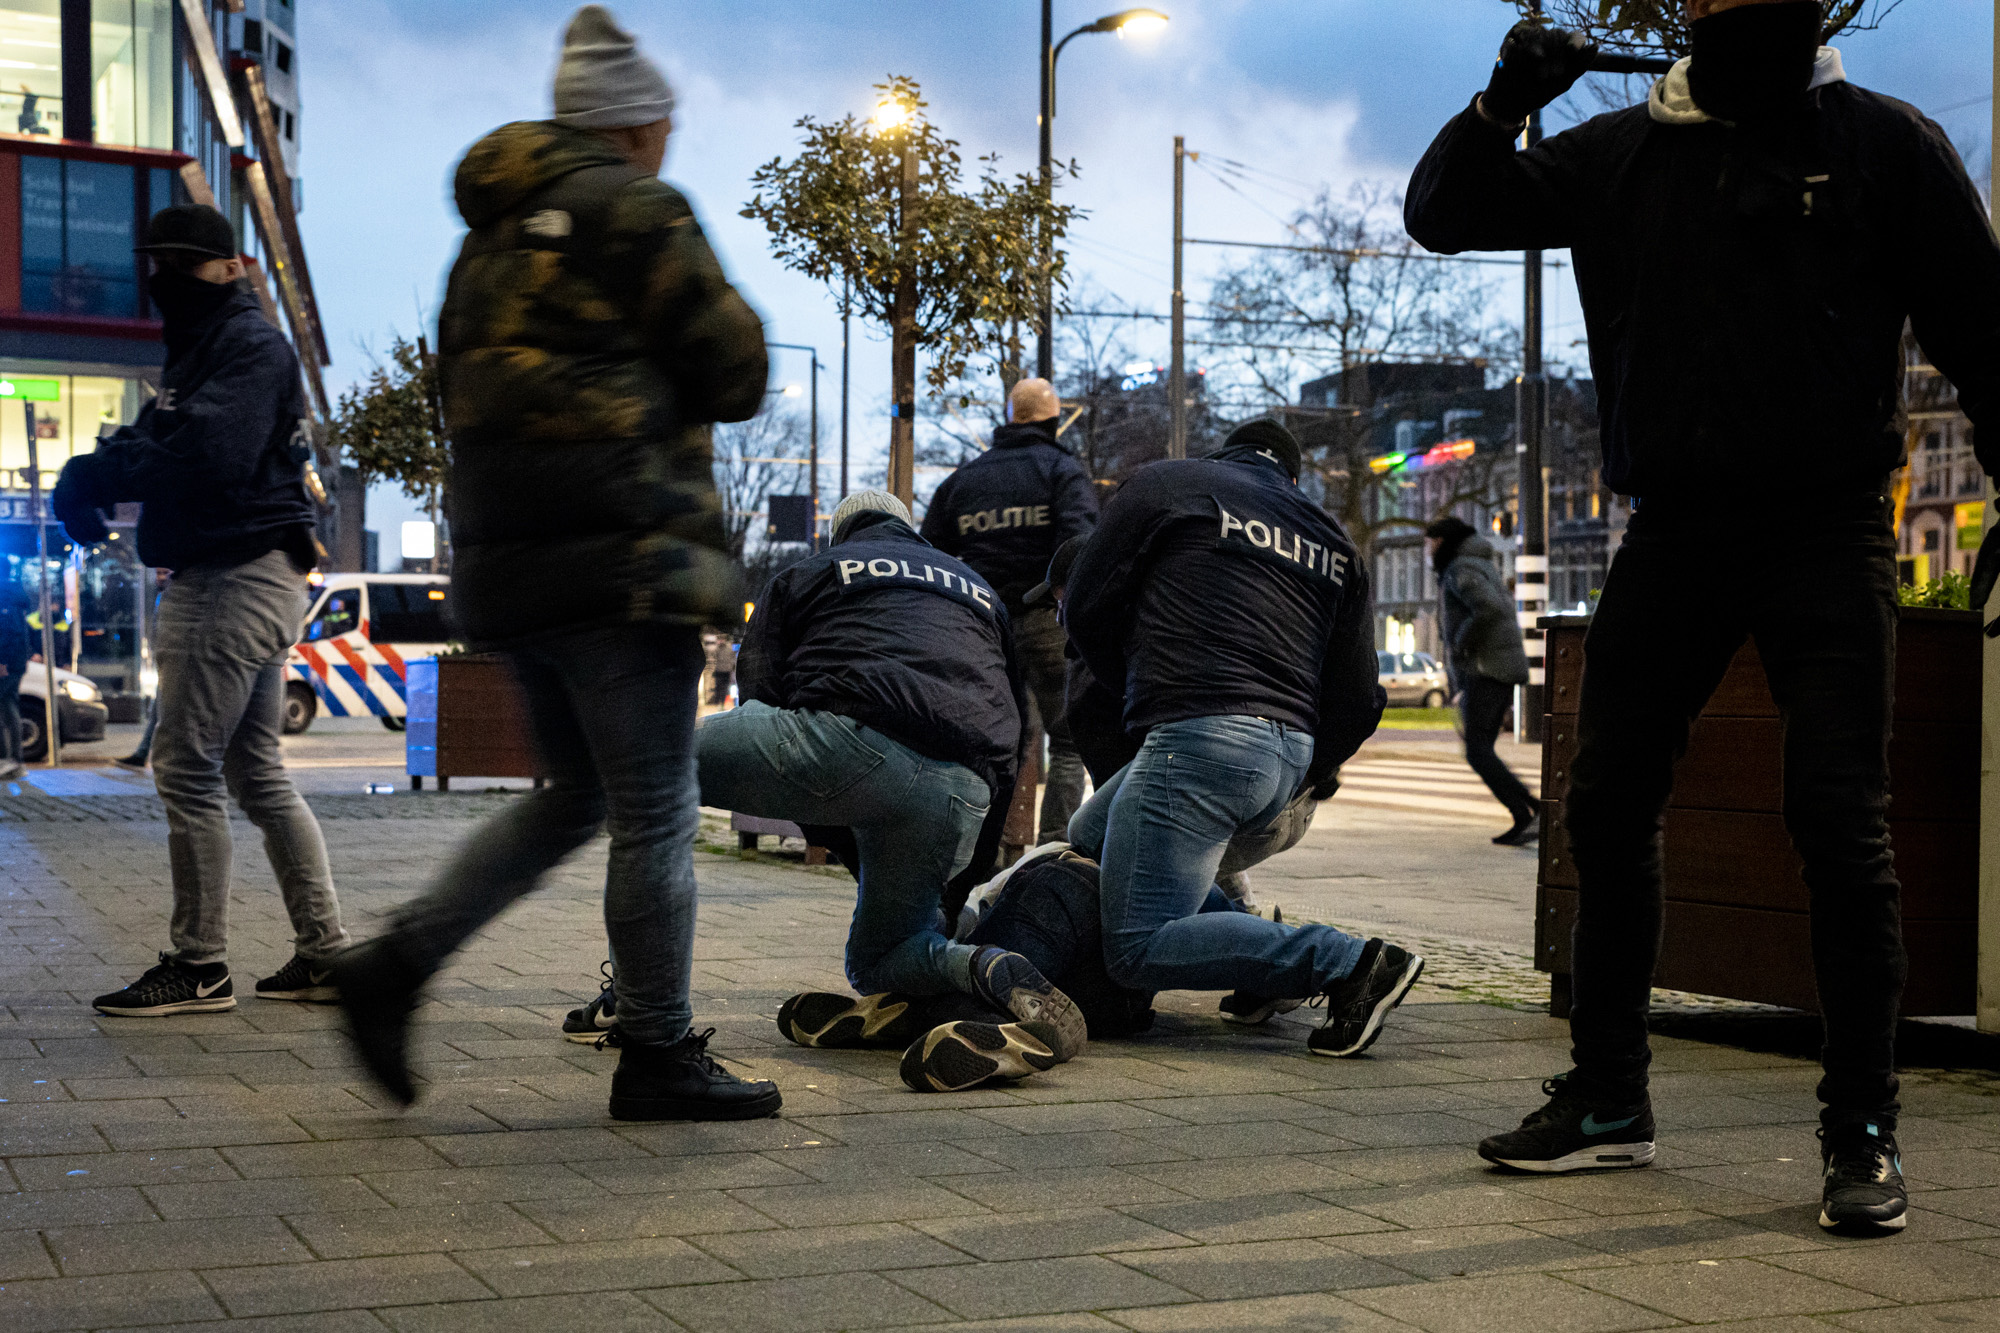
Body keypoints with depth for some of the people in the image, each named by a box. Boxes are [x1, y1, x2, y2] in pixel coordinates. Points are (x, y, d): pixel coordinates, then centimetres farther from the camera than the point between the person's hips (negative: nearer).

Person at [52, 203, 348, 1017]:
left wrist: (93, 476, -18)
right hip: (214, 577, 11)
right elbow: (152, 443, 18)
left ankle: (199, 966, -3)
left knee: (187, 767, -9)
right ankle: (325, 951, 17)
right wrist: (89, 474, -2)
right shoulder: (197, 353, 22)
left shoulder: (250, 347, -11)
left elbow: (205, 456, -25)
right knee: (256, 773, 12)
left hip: (242, 578, -11)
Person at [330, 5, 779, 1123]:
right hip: (621, 557, -8)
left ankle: (397, 964, 10)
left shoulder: (493, 234, 19)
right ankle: (661, 1058, 8)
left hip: (506, 564, 9)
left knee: (577, 795, 19)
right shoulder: (636, 212, -7)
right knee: (656, 818, 0)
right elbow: (737, 376, -7)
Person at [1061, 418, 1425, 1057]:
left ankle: (1352, 964, -18)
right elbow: (1357, 702, 19)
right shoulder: (1335, 544, 24)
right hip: (1288, 752, 7)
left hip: (1201, 736, -7)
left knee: (1138, 950, -11)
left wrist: (1132, 680, 28)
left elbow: (1085, 606, 10)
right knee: (1088, 838, 25)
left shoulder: (1169, 483, 11)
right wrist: (1298, 783, 29)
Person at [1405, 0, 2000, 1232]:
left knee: (1839, 819, -10)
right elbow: (1444, 213, 11)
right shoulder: (1625, 153, 11)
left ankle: (1864, 1129, 1)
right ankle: (1608, 1097, 18)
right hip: (1673, 528, 4)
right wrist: (1505, 103, -6)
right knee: (1608, 808, 5)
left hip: (1827, 529, -4)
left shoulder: (1887, 143, 3)